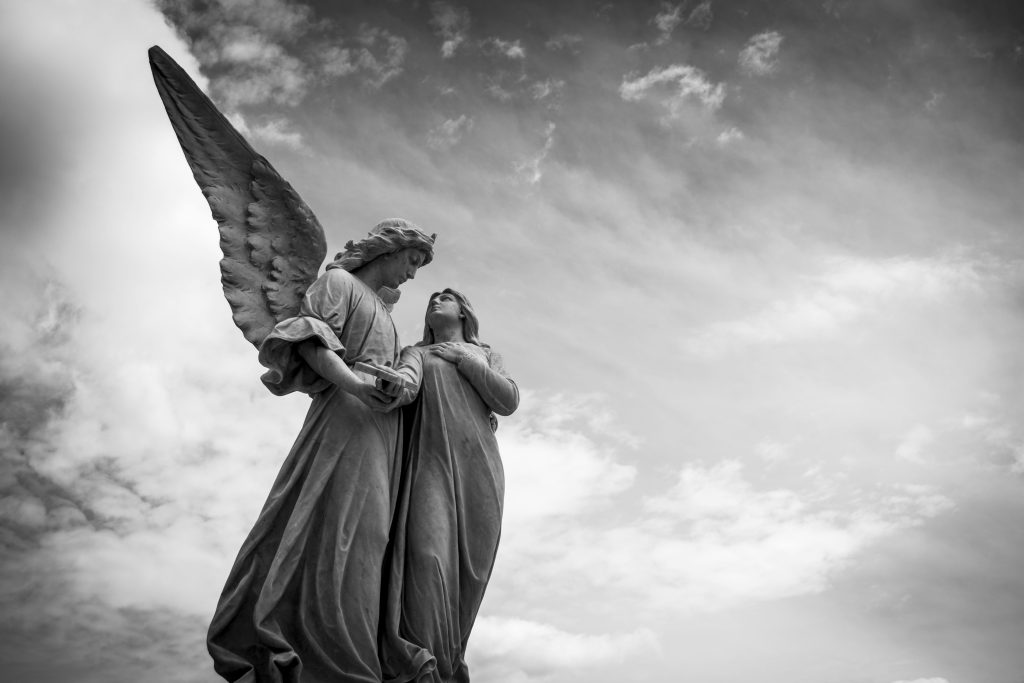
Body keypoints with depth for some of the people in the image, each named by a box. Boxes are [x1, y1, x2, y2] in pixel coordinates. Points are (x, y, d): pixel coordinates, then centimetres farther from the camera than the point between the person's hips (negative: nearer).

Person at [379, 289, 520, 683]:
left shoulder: (486, 355, 26)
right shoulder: (416, 353, 20)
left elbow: (508, 402, 7)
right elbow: (407, 378, -5)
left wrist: (463, 360, 3)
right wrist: (393, 385, -30)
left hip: (478, 467, 2)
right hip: (432, 460, -2)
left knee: (467, 566, -7)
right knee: (427, 553, -21)